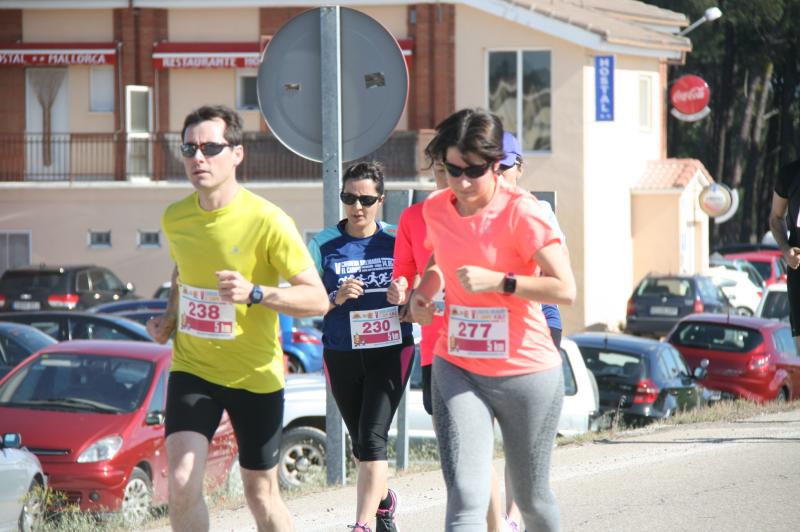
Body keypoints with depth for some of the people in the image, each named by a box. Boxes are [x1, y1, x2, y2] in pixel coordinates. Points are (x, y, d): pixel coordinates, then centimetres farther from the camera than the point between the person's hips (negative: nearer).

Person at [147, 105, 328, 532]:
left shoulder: (267, 221, -16)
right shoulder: (175, 218, 0)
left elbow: (317, 299, -16)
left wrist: (255, 293, -30)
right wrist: (169, 316, 6)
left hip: (255, 376, -3)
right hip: (192, 368, 3)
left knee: (261, 493, 9)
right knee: (182, 483, -16)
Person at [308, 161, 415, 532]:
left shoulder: (397, 241, -1)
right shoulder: (324, 245, -2)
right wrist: (337, 298, -21)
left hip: (390, 352, -2)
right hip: (342, 357, 2)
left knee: (372, 438, -16)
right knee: (362, 444, 15)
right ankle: (384, 500, 43)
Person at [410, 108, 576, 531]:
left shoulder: (520, 211, -14)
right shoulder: (435, 209, 3)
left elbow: (565, 289, -19)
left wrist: (498, 281, -26)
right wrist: (424, 290, 6)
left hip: (526, 373, -3)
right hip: (457, 370, 3)